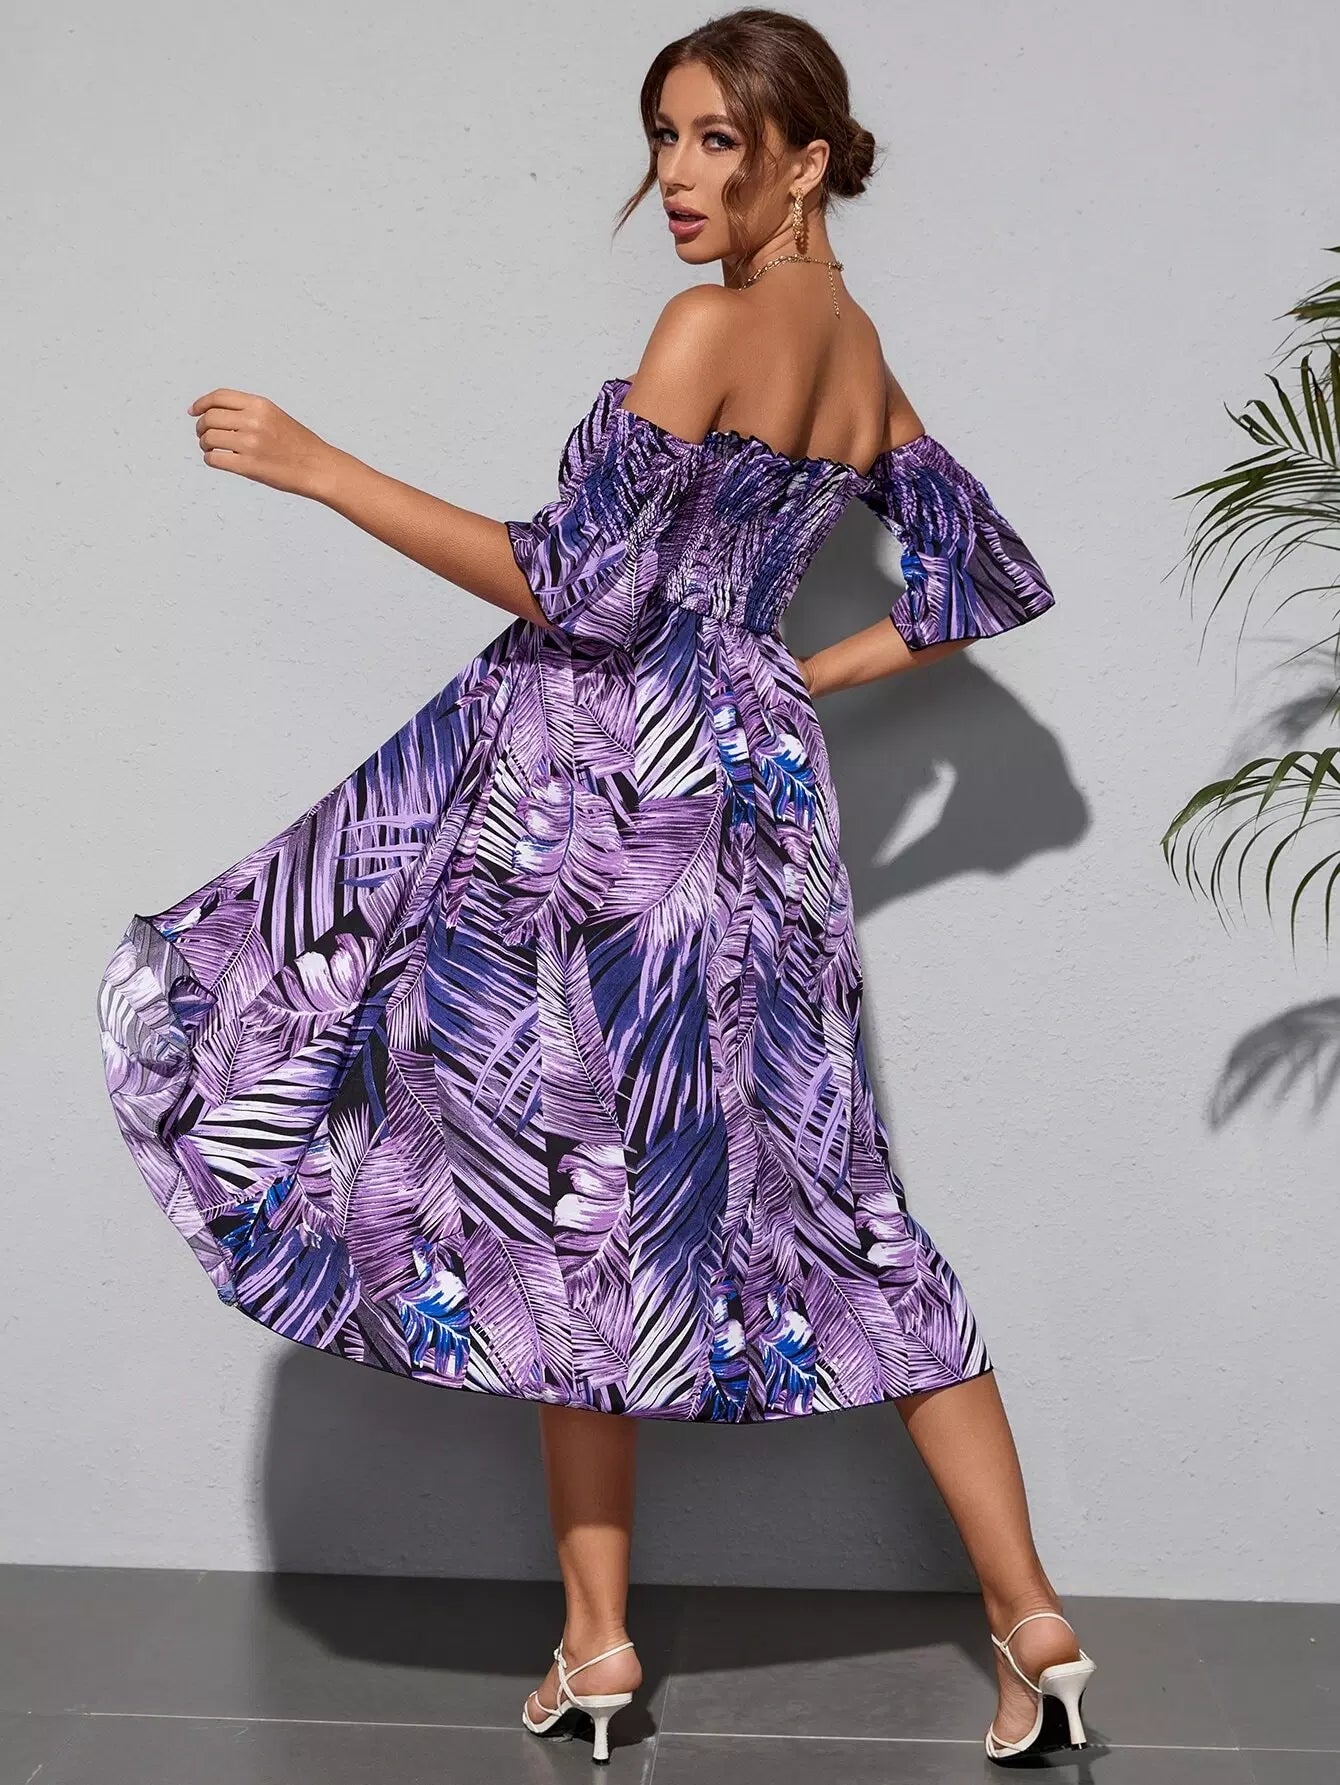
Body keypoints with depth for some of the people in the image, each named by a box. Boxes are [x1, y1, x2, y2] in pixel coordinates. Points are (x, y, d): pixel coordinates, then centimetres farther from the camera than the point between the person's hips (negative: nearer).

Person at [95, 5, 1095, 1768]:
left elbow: (581, 586, -16)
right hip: (749, 771, 8)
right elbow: (991, 580, 19)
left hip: (606, 771, -7)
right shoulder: (862, 351, 13)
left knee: (574, 1185, 4)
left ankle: (601, 1640, 13)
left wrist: (318, 466, -13)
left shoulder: (712, 322, -12)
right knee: (827, 1198, 9)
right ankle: (1033, 1623, 12)